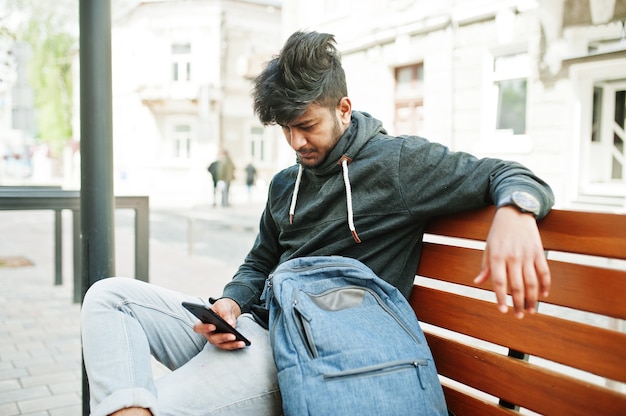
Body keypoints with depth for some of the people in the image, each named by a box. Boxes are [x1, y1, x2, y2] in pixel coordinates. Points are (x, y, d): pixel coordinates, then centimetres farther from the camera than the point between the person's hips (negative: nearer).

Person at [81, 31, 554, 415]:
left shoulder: (398, 162, -3)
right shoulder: (285, 183, 17)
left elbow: (507, 175, -5)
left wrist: (514, 212, -30)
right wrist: (231, 304, 0)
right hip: (254, 329, 8)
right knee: (110, 295, -5)